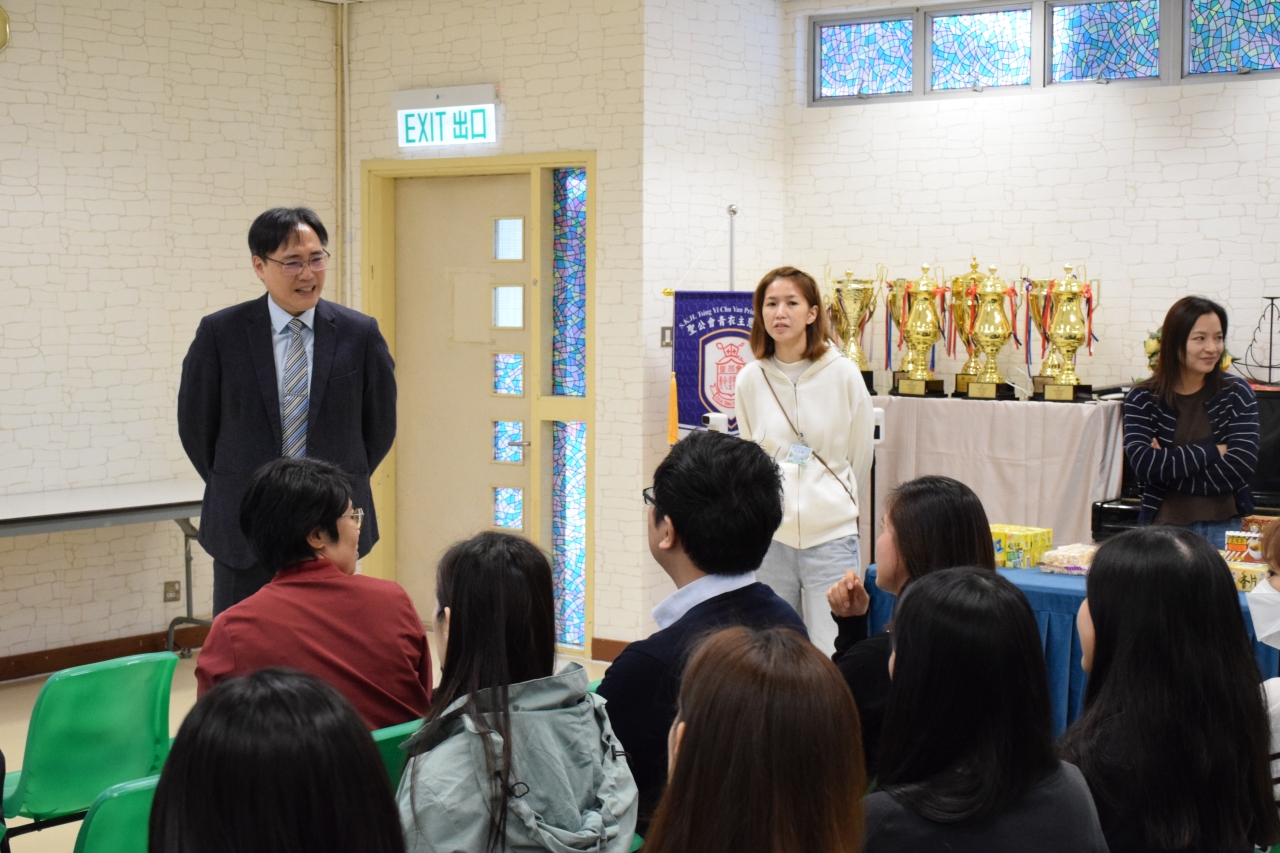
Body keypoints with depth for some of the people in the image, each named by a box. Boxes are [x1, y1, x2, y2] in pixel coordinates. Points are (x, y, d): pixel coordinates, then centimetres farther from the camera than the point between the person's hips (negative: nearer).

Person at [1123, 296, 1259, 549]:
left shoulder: (1237, 394, -1)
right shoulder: (1142, 398, -2)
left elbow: (1239, 468, -10)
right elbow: (1143, 464, -15)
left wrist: (1168, 463, -13)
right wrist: (1212, 451, -12)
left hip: (1223, 528, 1)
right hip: (1164, 526, 0)